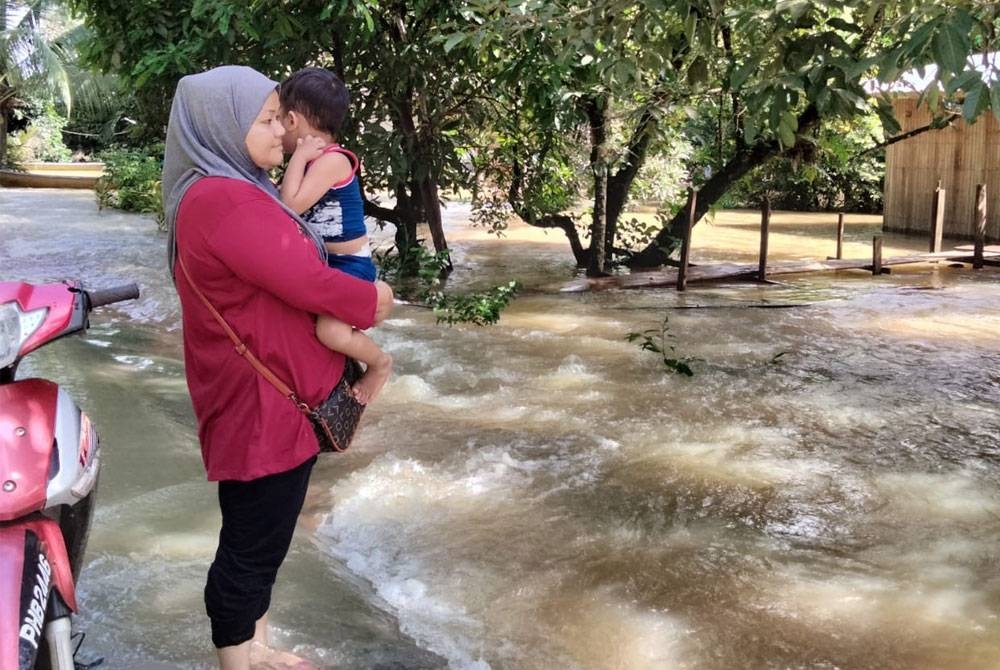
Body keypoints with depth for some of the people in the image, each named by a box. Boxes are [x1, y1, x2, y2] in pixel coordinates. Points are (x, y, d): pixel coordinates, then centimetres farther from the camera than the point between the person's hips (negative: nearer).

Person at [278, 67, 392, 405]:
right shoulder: (312, 160, 7)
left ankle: (379, 362, 0)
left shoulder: (332, 159, -21)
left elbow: (291, 205, -27)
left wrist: (299, 156, -19)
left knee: (331, 331, -28)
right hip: (321, 263, 10)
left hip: (350, 265, -10)